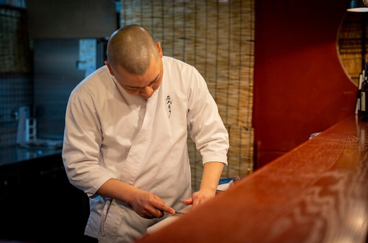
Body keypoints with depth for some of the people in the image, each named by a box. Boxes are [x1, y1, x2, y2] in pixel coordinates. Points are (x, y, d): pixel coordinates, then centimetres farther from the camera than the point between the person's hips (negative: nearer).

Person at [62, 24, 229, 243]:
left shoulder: (186, 77, -11)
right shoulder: (87, 96, -16)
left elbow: (214, 139, -5)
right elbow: (79, 165, -11)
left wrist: (208, 189, -19)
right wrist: (133, 195, -20)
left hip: (177, 216, 3)